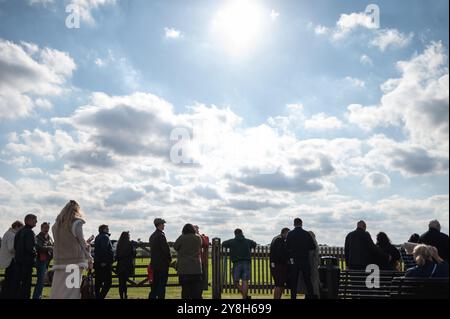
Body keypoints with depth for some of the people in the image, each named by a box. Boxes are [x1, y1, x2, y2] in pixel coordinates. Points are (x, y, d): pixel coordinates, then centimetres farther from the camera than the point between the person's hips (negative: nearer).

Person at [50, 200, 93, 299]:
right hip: (75, 262, -5)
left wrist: (85, 243, 16)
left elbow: (62, 243, 9)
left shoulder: (56, 225, 11)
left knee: (56, 293, 5)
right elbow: (82, 243, -1)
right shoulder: (76, 223, -4)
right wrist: (89, 259, 9)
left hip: (59, 262, 5)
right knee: (72, 293, -4)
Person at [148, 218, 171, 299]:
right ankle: (160, 296, -4)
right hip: (162, 263, -9)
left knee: (155, 283, 14)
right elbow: (166, 249, -17)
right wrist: (169, 259, -4)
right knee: (162, 284, -4)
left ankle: (152, 297, 18)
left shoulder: (152, 236, 12)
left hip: (154, 263, 9)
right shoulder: (161, 235, -16)